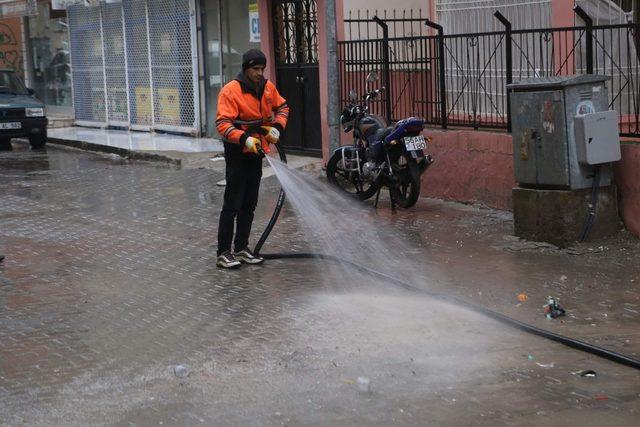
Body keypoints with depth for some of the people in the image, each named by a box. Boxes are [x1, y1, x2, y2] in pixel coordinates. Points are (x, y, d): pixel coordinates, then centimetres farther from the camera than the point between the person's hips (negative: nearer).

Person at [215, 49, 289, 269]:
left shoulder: (267, 87, 3)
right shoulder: (230, 91, -17)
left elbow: (282, 107, 19)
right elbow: (222, 124, -23)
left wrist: (277, 127, 1)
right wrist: (244, 139, -35)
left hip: (256, 152, 7)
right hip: (237, 153, -7)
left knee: (249, 204, 12)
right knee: (232, 204, -7)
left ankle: (241, 249, 22)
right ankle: (224, 253, -2)